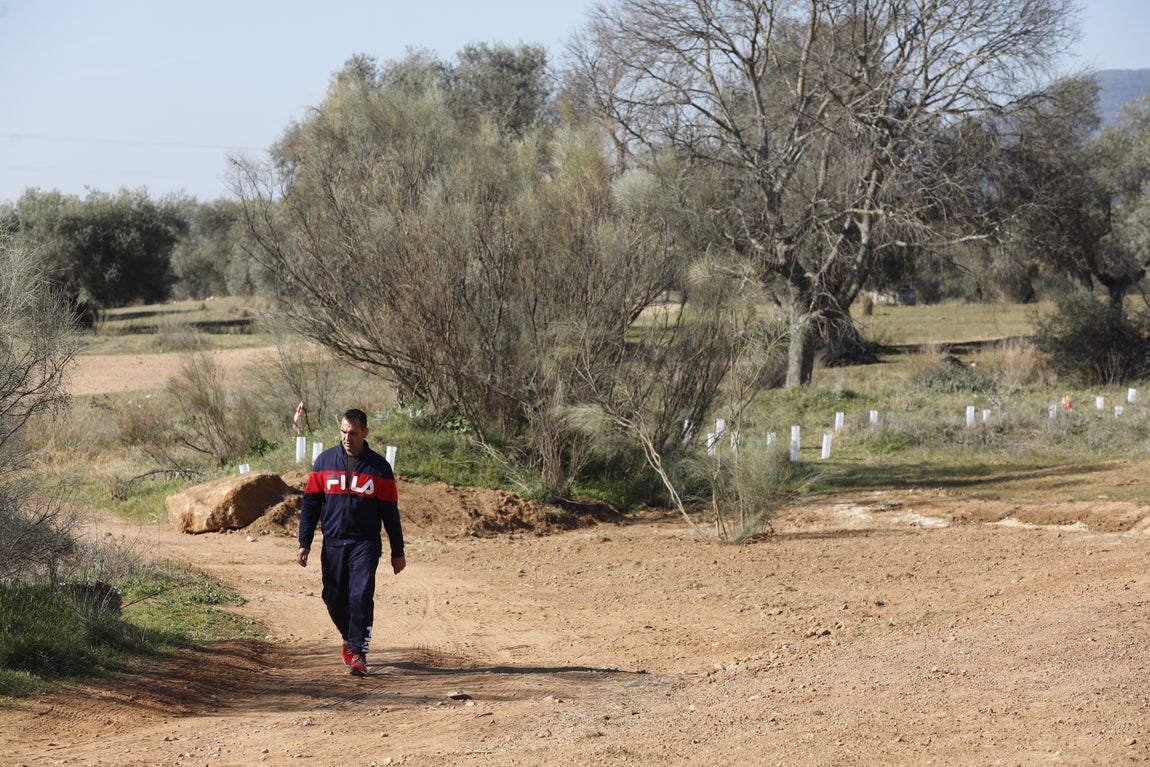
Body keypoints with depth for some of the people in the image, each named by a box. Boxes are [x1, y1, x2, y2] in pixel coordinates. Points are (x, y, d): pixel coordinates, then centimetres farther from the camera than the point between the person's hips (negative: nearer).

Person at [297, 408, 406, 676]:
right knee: (335, 600, 7)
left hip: (365, 544, -2)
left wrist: (397, 552, 5)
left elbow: (390, 511, 3)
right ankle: (350, 638, 34)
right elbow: (310, 504, 7)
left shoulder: (379, 467, -1)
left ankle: (358, 654, -11)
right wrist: (304, 543, 2)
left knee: (361, 597, -16)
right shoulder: (325, 461, 3)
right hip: (333, 543, 2)